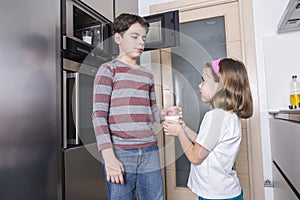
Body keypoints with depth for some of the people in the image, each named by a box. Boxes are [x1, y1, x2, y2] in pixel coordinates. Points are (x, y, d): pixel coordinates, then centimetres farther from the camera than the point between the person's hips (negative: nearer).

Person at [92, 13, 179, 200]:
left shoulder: (147, 74, 16)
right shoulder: (108, 70, 0)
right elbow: (99, 115, -7)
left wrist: (165, 113, -3)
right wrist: (109, 156, -13)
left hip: (150, 152, 5)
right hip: (120, 153, -4)